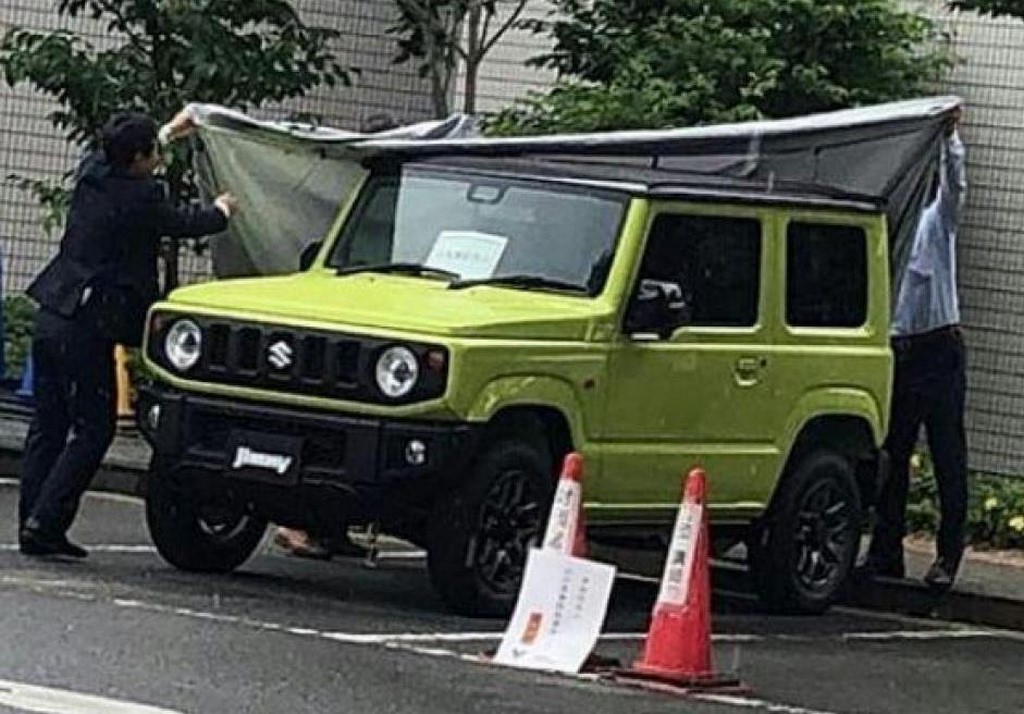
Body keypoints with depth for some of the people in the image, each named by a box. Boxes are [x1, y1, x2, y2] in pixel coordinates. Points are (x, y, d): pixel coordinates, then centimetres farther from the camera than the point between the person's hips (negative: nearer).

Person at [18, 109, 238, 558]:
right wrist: (222, 210, 25)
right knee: (93, 430, -2)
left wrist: (168, 132, 43)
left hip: (50, 318, 8)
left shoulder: (92, 172, 7)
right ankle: (45, 523, -9)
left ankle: (33, 525, 12)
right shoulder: (140, 198, -14)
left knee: (47, 427, 11)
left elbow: (118, 159, 32)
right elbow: (184, 224, 3)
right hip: (87, 327, -8)